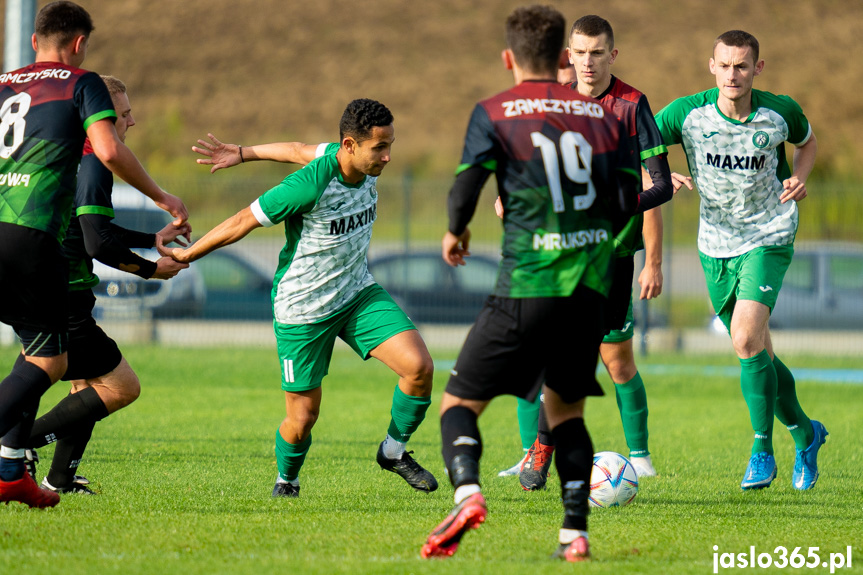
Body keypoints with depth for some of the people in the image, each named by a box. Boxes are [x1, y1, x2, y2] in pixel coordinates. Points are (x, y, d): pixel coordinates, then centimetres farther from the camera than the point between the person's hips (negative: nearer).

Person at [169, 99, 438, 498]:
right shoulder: (310, 186, -29)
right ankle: (286, 480, 31)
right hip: (302, 308, -6)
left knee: (419, 367, -13)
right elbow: (243, 222, -17)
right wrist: (187, 256, -8)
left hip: (358, 293, 6)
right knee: (303, 416, -1)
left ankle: (394, 451, 11)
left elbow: (301, 151, 10)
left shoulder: (367, 166, -7)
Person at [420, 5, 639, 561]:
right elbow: (627, 202, 8)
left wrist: (456, 234, 14)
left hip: (528, 284, -4)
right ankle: (576, 531, 7)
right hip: (592, 283, 4)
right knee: (566, 407, 19)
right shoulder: (601, 115, 12)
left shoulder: (493, 114, 1)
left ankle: (467, 490, -24)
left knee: (460, 400, 3)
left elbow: (465, 188, -7)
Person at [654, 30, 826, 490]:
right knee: (757, 353, 12)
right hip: (715, 244, 3)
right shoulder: (688, 113, -12)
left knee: (747, 340, -22)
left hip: (768, 238, -3)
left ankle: (762, 451, -11)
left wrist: (800, 177, -8)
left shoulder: (780, 112, -11)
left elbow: (807, 141, 11)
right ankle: (804, 433, 34)